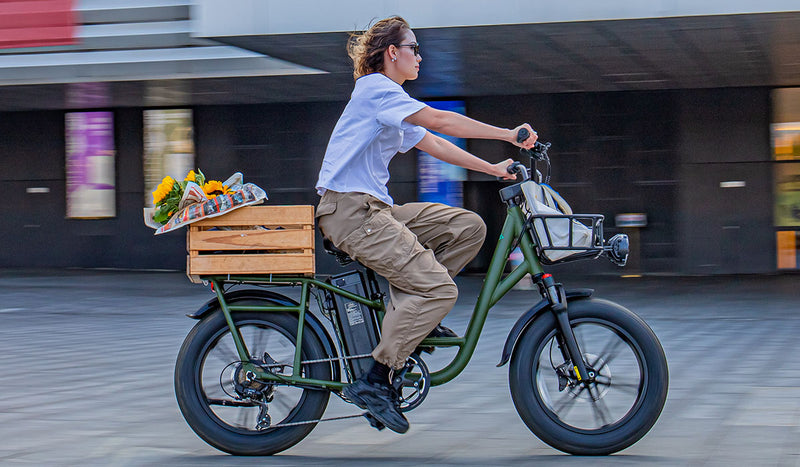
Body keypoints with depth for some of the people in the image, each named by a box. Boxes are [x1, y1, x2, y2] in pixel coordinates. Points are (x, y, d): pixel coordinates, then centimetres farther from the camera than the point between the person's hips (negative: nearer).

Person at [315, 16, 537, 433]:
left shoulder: (390, 100, 24)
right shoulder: (374, 88, -8)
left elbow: (432, 144, 22)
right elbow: (440, 121, -18)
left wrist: (492, 168, 14)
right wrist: (509, 135, -16)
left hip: (376, 208, 10)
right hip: (350, 211, -10)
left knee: (468, 226, 3)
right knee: (440, 289, -19)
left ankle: (413, 314, 7)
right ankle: (373, 382, -16)